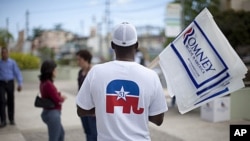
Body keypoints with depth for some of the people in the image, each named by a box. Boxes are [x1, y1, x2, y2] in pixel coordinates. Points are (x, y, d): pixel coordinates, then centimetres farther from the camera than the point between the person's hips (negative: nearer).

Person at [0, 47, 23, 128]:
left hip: (10, 83, 0)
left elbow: (17, 73, -2)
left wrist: (20, 84, -11)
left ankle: (11, 119, 22)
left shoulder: (12, 62, 2)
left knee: (11, 102, 8)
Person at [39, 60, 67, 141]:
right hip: (53, 114, -10)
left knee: (61, 133, 27)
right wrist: (63, 98, 0)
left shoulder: (44, 82, 6)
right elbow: (57, 100, -20)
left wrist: (60, 96, -4)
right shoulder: (48, 84, -25)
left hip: (48, 112, 10)